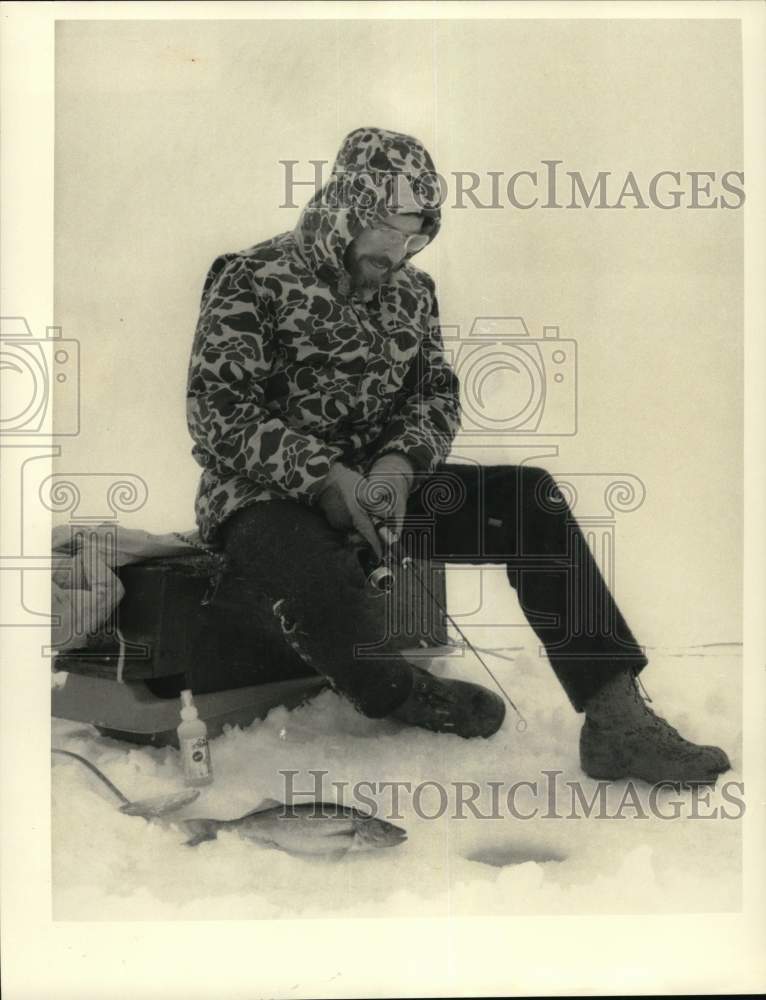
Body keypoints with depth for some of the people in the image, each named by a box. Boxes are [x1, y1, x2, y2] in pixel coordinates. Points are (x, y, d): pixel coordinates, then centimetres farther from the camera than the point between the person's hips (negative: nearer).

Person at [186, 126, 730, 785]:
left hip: (375, 482, 6)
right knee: (332, 591, -39)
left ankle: (615, 720, -18)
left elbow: (437, 393, 8)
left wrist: (400, 463, -15)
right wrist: (325, 477, -25)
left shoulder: (412, 292, 10)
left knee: (531, 497, -15)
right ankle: (401, 697, -3)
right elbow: (218, 410, -15)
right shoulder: (252, 280, -8)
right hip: (266, 494, -5)